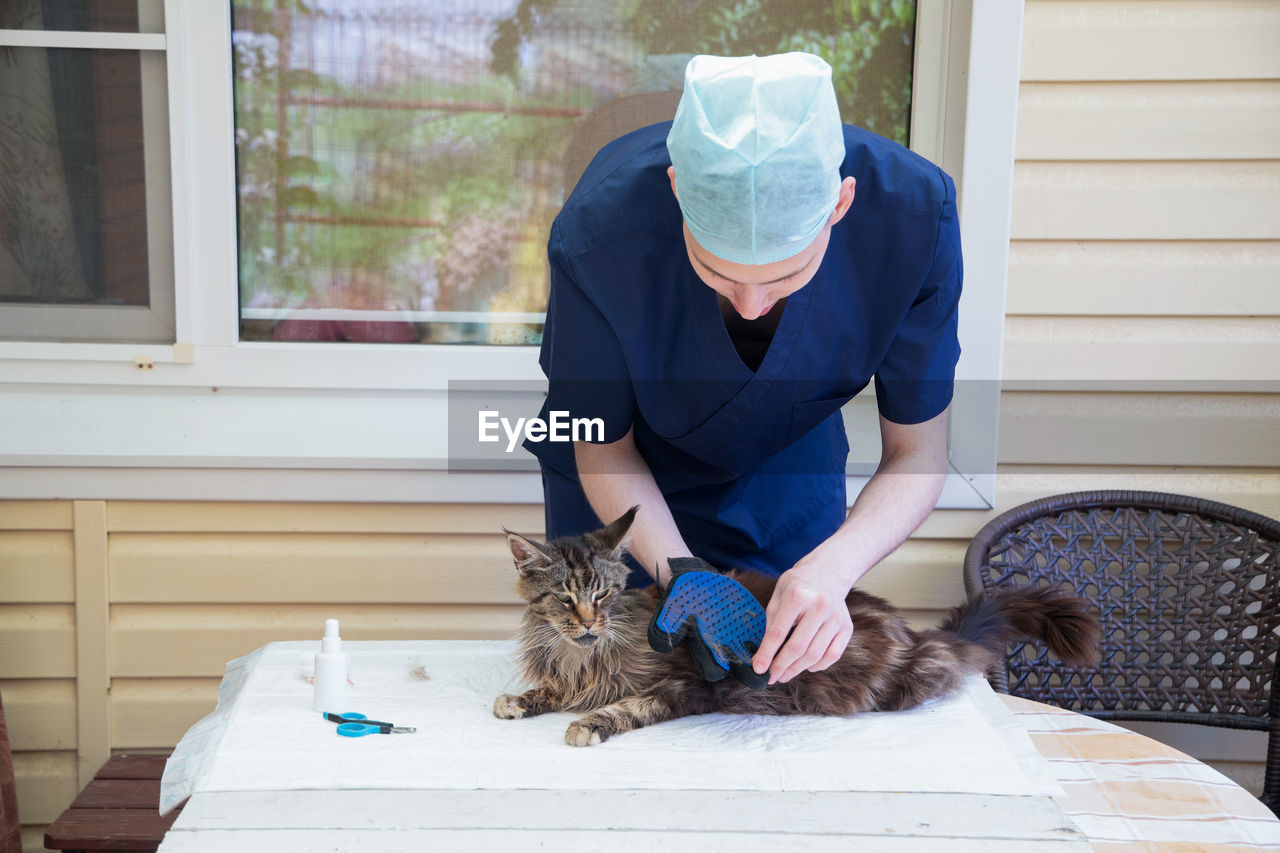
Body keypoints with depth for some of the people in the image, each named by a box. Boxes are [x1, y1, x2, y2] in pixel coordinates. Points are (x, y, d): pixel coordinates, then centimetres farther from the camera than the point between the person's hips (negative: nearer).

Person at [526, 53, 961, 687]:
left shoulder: (912, 213, -35)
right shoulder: (599, 231, -38)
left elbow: (916, 455, -22)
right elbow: (603, 448, -20)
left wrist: (832, 568, -41)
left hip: (792, 464, 1)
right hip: (632, 476, -1)